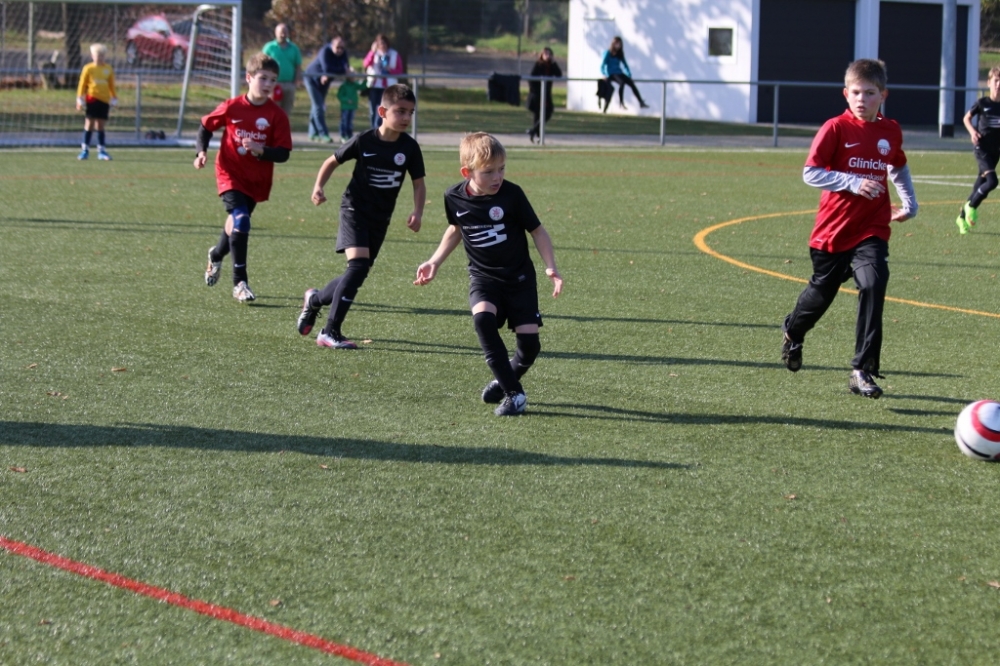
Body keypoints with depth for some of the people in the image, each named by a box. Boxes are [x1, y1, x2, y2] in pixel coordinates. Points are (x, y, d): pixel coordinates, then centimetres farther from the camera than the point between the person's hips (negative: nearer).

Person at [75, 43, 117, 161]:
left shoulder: (109, 69, 7)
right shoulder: (88, 68, -1)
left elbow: (111, 85, 15)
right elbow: (82, 85, 1)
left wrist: (114, 99, 15)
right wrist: (80, 100, -3)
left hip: (104, 100, 3)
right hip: (92, 98, -3)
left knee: (100, 125, 6)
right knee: (89, 124, -4)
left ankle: (101, 150, 9)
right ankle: (85, 150, 0)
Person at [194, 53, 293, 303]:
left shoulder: (277, 115, -9)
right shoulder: (232, 108, -9)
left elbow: (283, 153, -11)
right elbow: (206, 126, 7)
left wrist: (262, 151, -28)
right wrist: (200, 151, -7)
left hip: (256, 180, 3)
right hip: (230, 174, -3)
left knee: (236, 225, 19)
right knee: (240, 221, -20)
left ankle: (216, 255, 53)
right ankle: (240, 283, -14)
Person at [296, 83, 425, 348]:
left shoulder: (410, 147, -6)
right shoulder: (364, 141, -13)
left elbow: (418, 183, 2)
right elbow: (333, 161, 1)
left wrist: (417, 212, -14)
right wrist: (319, 186, -13)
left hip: (380, 218, 5)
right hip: (355, 209, -4)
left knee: (359, 272, 10)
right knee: (359, 264, -22)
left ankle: (315, 300, 40)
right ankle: (330, 331, -17)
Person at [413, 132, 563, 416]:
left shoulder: (511, 194, -15)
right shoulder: (454, 198, -7)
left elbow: (537, 231, -6)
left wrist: (551, 267, -17)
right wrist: (435, 262, 11)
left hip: (519, 276, -1)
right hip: (482, 276, 1)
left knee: (529, 342, -10)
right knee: (483, 318, -29)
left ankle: (505, 380, 25)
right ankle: (513, 393, -19)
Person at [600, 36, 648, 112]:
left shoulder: (619, 54, 14)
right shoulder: (608, 53, -3)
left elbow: (624, 64, 18)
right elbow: (602, 66, -6)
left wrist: (629, 75, 9)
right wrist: (604, 75, -20)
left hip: (619, 73, 6)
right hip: (611, 74, -6)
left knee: (631, 83, -14)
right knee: (622, 82, -35)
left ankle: (641, 103, -17)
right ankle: (621, 102, -36)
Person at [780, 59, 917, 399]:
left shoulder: (891, 132, 4)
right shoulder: (836, 128, -10)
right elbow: (811, 173, -16)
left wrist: (909, 203, 20)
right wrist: (854, 182, -25)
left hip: (872, 230, 2)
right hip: (834, 229, -2)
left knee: (873, 285, -21)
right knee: (821, 292, 15)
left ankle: (863, 371, -17)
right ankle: (793, 332, 51)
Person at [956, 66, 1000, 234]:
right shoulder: (982, 103, -6)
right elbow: (966, 118, 7)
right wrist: (972, 131, -11)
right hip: (982, 148, -4)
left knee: (981, 183, 10)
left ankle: (963, 216, 24)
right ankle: (971, 206, 2)